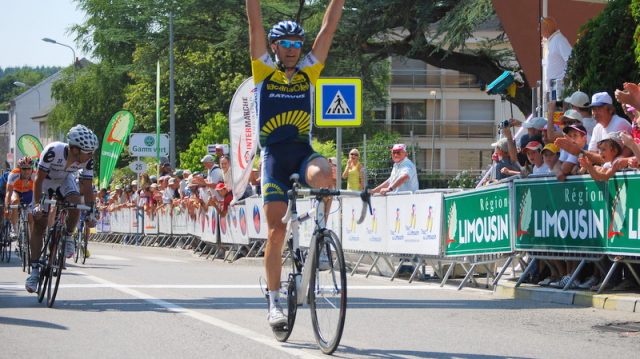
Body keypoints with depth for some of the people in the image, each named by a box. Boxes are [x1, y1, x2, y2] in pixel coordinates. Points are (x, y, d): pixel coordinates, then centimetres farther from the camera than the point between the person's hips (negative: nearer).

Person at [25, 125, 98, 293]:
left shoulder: (87, 160, -27)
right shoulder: (53, 151, -39)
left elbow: (87, 187, -18)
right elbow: (39, 180, -30)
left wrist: (91, 213, -20)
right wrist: (37, 205, -31)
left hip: (65, 180, 2)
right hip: (46, 181, -2)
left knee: (75, 201, -30)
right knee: (38, 225, -6)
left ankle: (67, 236, -3)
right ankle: (34, 270, -1)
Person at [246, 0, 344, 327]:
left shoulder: (309, 72, 10)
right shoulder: (263, 71, 6)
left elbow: (328, 28, 7)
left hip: (304, 152, 1)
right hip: (274, 156, -1)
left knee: (322, 175, -35)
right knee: (276, 232, -6)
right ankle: (274, 303, 3)